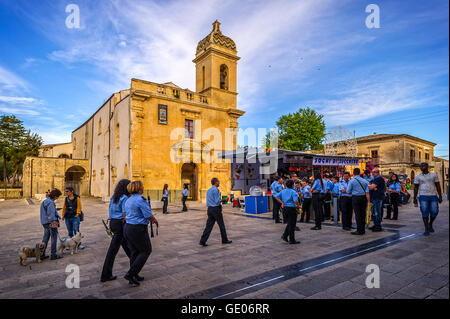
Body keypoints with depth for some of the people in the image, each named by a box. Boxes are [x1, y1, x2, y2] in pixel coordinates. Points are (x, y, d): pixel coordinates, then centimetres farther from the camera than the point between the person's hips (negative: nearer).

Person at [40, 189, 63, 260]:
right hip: (51, 223, -9)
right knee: (54, 239, -1)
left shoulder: (45, 201, 14)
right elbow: (50, 214, -22)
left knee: (45, 239, 16)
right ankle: (53, 255, 3)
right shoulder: (51, 202, -17)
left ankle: (42, 254, 20)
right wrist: (53, 222, -21)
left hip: (45, 223, 9)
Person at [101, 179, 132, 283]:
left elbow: (111, 211, 14)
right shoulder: (124, 198, -16)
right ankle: (105, 275, 6)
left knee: (126, 243, 23)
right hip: (120, 224, -9)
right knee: (113, 249, -2)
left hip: (112, 222, 9)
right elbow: (125, 214, -18)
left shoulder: (113, 197, 9)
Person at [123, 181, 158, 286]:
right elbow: (149, 216, -17)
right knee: (146, 251, 7)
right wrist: (155, 221, 4)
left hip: (127, 228, 9)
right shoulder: (141, 200, -18)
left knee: (134, 252, 17)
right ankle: (130, 274, 3)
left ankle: (134, 277, 24)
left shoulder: (128, 200, 10)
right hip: (138, 230, -9)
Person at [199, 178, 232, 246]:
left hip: (210, 209, 8)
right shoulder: (216, 190, -13)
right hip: (216, 209, -8)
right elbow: (217, 201, -17)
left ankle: (203, 241, -2)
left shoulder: (209, 190, 15)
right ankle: (225, 240, 20)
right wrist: (224, 199, -4)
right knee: (221, 225, 7)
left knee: (209, 225, 5)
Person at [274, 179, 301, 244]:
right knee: (292, 224, 3)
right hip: (291, 208, -7)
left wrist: (282, 203, 5)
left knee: (289, 223, 21)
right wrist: (298, 205, -4)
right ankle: (292, 240, 11)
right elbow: (295, 201, -23)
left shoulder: (283, 191, 7)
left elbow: (277, 197, 6)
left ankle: (285, 236, 16)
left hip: (285, 208, 7)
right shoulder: (293, 192, -13)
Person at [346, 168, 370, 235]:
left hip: (355, 198, -4)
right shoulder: (364, 181, 7)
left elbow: (348, 191, -2)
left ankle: (359, 230, -1)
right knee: (363, 213, 10)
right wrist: (368, 201, 5)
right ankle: (363, 230, 17)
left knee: (357, 214, -2)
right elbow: (367, 192, 3)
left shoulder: (351, 181, -5)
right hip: (363, 198, 5)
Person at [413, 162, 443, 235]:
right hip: (423, 196, -1)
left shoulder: (433, 175, 5)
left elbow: (438, 186, 6)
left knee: (434, 212, -3)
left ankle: (430, 224, 25)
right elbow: (416, 188, 5)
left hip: (433, 196, 1)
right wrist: (415, 198, 1)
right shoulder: (418, 177, 3)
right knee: (425, 213, -4)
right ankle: (426, 229, 5)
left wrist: (440, 196, 0)